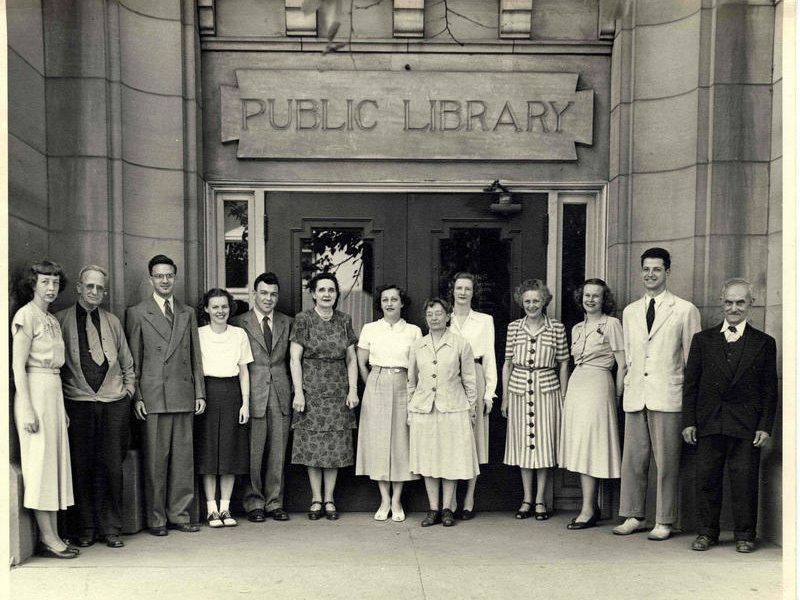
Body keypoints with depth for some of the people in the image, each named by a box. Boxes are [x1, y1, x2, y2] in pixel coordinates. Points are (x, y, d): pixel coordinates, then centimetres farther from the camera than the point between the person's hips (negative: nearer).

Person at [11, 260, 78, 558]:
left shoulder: (53, 320, 16)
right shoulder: (26, 315, -8)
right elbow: (18, 366, -13)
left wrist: (62, 407, 15)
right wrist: (27, 409, -18)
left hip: (54, 391, 8)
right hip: (35, 391, -8)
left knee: (55, 461, 8)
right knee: (40, 462, -5)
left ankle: (53, 535, 13)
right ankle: (47, 538, 0)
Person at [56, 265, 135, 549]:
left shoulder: (112, 322, 13)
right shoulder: (60, 320, 3)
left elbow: (127, 364, 19)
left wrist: (128, 392, 10)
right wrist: (59, 397, -3)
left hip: (114, 403, 2)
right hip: (78, 403, -2)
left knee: (112, 468, 4)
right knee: (81, 469, 2)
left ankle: (110, 529, 14)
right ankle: (83, 530, 15)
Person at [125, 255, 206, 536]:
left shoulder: (188, 313, 15)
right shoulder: (137, 313, 4)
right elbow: (133, 359, 1)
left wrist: (200, 393, 8)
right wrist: (136, 397, -6)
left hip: (183, 396, 4)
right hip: (153, 395, -3)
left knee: (183, 457, 5)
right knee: (155, 458, 0)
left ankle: (179, 514, 15)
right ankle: (156, 518, 10)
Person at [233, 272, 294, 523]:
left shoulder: (287, 323, 11)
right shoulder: (239, 323, 1)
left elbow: (292, 359, 14)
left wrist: (293, 390, 6)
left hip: (280, 394, 3)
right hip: (253, 395, -3)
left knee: (278, 453, 7)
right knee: (253, 453, 2)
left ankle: (274, 502, 17)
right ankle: (254, 503, 14)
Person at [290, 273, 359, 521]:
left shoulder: (344, 321, 7)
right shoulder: (303, 320, -2)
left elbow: (351, 359, 9)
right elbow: (295, 359, -4)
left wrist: (353, 390, 0)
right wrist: (298, 392, -10)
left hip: (338, 394, 3)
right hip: (311, 393, -2)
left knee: (335, 447, 3)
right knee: (312, 446, 0)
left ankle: (329, 499, 13)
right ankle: (316, 499, 11)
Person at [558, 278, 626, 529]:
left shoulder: (611, 324, -3)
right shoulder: (577, 328, 16)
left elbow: (622, 365, -5)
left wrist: (617, 396, -6)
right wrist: (567, 392, 12)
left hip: (598, 386, -7)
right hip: (575, 386, 7)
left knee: (588, 446, -9)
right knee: (578, 448, 5)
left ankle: (588, 510, -5)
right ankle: (591, 506, 13)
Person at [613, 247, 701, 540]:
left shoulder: (685, 310, 1)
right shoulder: (630, 312, 15)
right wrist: (629, 386, 14)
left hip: (667, 397, -4)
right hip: (635, 396, 4)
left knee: (667, 461, 1)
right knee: (632, 458, 6)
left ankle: (664, 522, 11)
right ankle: (633, 517, 17)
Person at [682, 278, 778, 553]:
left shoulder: (764, 343, 6)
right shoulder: (703, 340, 8)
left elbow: (770, 389, 4)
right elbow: (690, 384, 7)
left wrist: (765, 426, -3)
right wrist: (689, 422, 0)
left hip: (747, 426, -1)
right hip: (709, 424, 1)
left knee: (745, 479, 2)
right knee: (706, 479, 6)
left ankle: (744, 535, 16)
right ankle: (706, 532, 18)